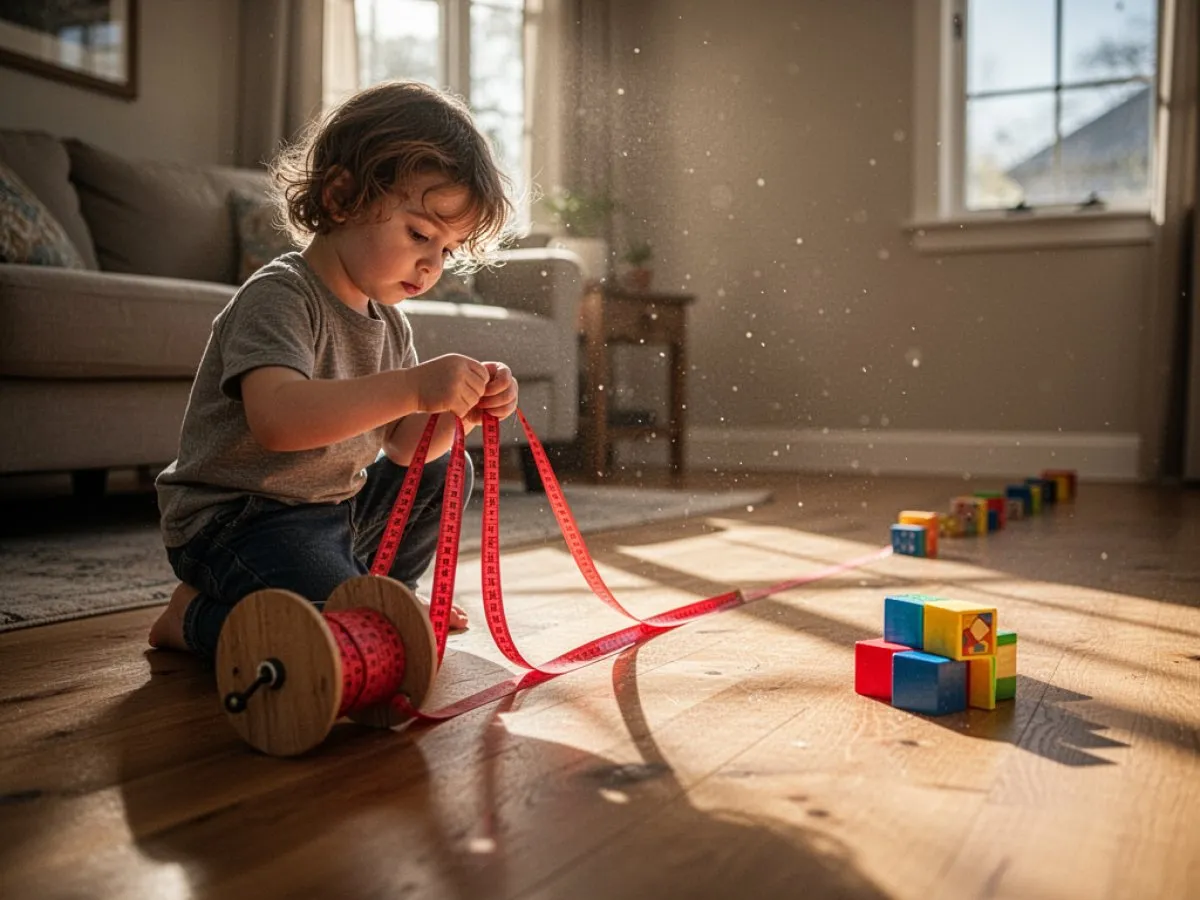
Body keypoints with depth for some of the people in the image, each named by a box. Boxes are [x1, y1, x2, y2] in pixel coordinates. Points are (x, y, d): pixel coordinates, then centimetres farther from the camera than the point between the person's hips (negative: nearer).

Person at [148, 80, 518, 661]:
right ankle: (196, 617, -2)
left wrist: (463, 410, -14)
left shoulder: (388, 322, 8)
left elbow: (404, 447, 6)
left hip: (335, 504, 9)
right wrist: (412, 386, -41)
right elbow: (277, 419, -37)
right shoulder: (279, 296, -19)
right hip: (237, 519, -9)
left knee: (444, 475, 18)